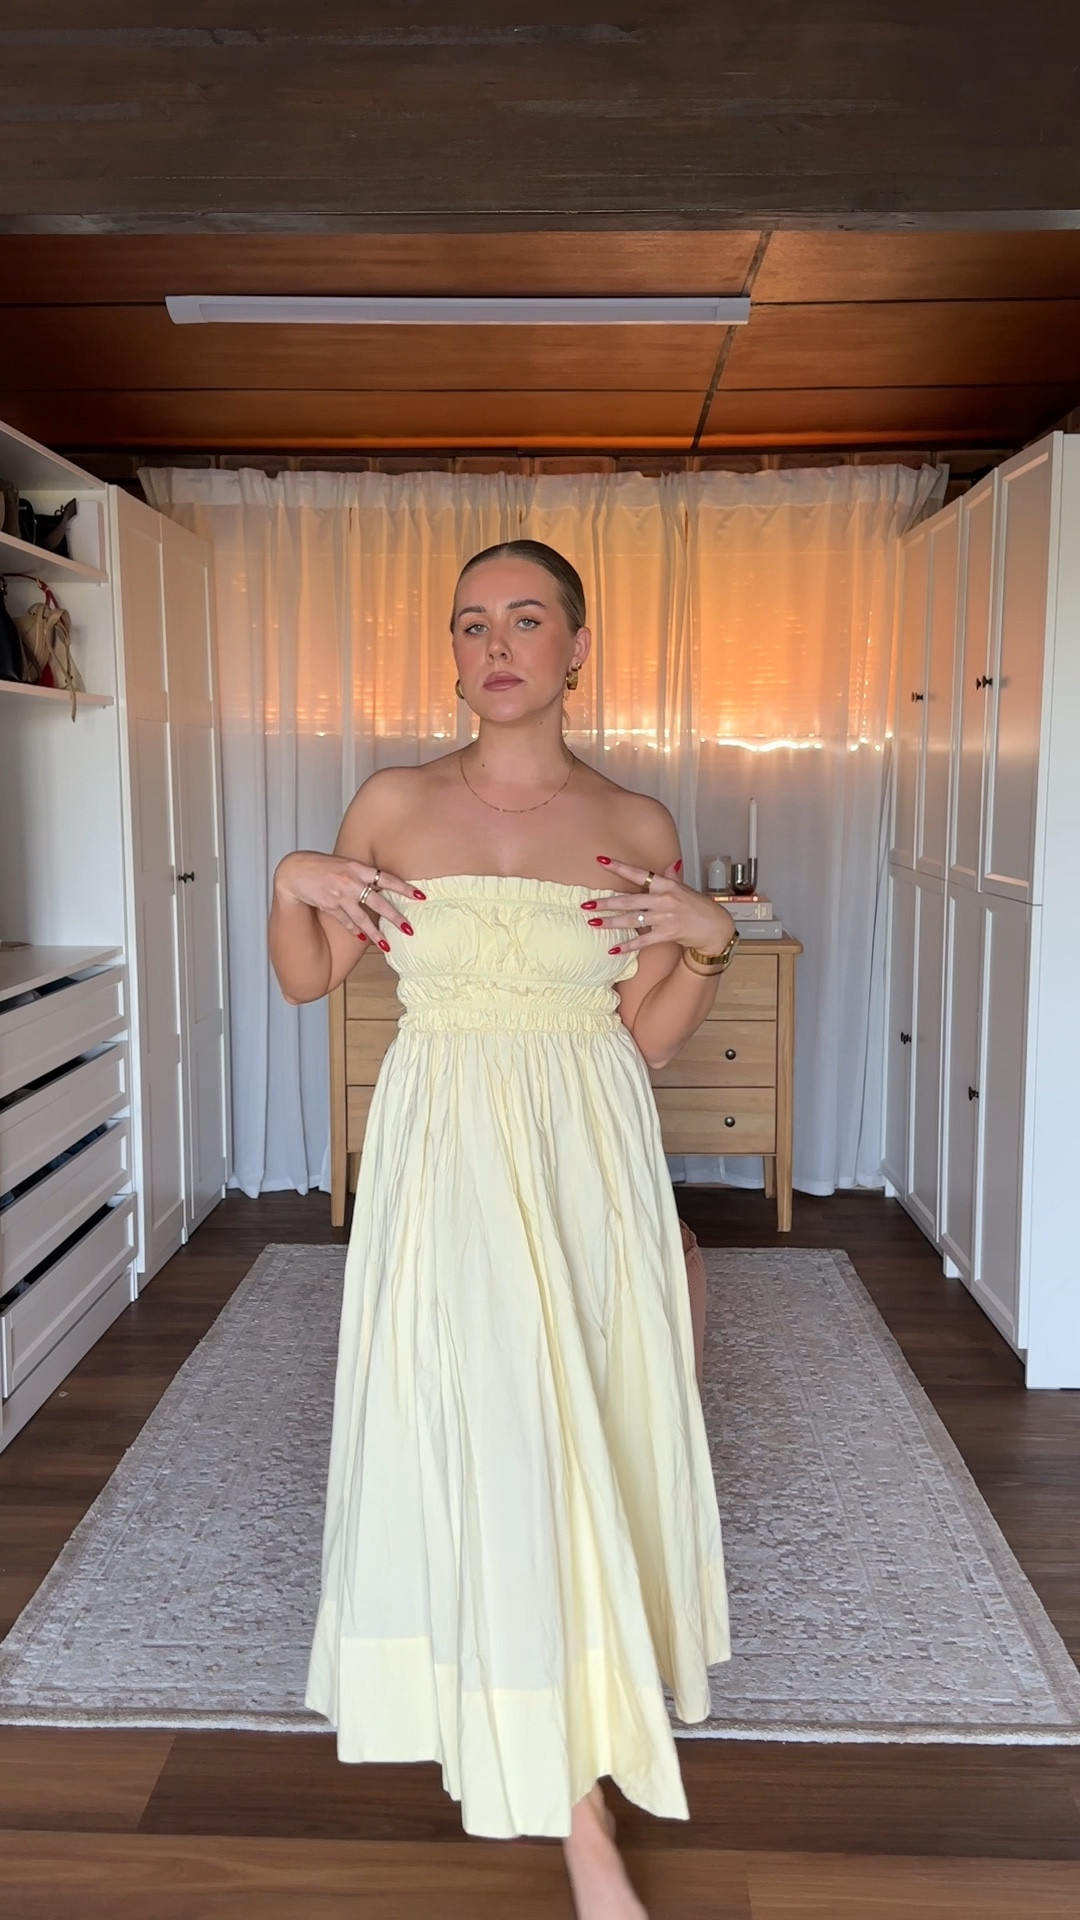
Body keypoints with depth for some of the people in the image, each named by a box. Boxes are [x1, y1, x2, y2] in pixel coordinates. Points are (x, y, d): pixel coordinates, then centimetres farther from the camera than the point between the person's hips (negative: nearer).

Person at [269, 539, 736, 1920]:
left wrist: (710, 940, -11)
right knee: (480, 1430, -3)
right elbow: (307, 981, 10)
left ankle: (547, 1729, 42)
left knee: (587, 1423, 9)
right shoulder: (393, 806, 0)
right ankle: (577, 1809, 15)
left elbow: (649, 1040, 5)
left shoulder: (637, 828, 1)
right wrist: (292, 882, -8)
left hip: (588, 1158, 1)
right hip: (442, 1151, -1)